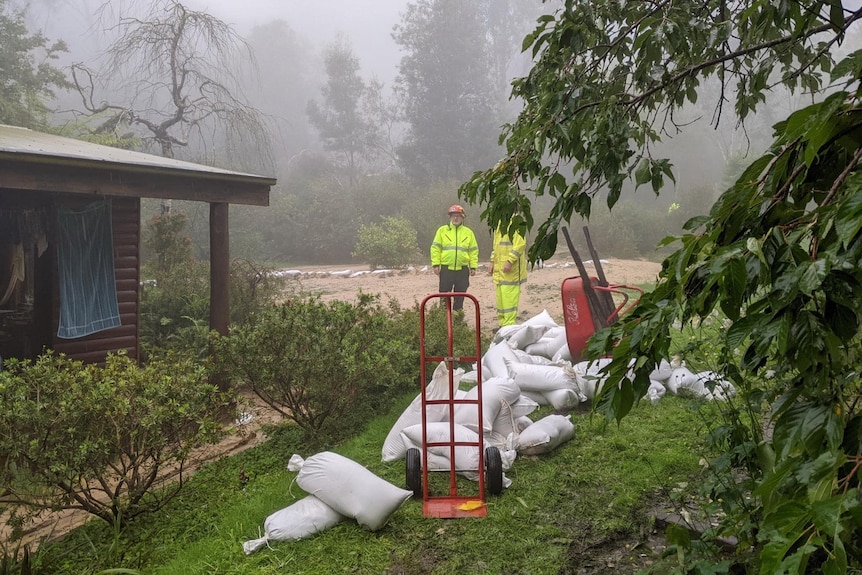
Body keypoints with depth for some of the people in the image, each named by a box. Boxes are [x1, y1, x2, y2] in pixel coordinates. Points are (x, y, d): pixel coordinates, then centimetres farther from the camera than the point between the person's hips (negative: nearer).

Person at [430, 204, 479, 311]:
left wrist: (473, 267, 2)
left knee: (460, 296, 7)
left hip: (462, 269, 1)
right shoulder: (442, 230, 5)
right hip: (446, 268, -1)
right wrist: (436, 264, -7)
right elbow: (435, 248, 2)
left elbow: (474, 251, 9)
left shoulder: (468, 232, 9)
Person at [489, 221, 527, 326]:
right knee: (500, 298, 13)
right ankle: (503, 323, 21)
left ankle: (509, 325, -2)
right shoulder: (499, 225, 17)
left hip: (511, 270, -9)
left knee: (509, 299, -7)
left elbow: (520, 243, -19)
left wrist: (510, 261, -22)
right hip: (500, 270, 9)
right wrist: (492, 262, 18)